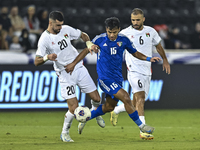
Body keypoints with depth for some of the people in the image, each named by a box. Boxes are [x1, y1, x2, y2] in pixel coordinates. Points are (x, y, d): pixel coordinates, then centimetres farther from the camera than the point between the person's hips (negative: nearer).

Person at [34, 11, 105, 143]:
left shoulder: (66, 29, 0)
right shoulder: (44, 39, -14)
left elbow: (83, 35, 17)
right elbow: (37, 62, -15)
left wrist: (89, 44, -3)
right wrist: (47, 57, -35)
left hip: (79, 68, 5)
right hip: (65, 74, -5)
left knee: (96, 98, 6)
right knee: (74, 108, -13)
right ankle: (65, 133, 10)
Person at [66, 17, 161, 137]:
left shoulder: (124, 40, 1)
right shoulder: (100, 39, -9)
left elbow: (135, 53, 12)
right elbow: (86, 50, 4)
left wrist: (148, 59, -3)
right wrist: (74, 63, 3)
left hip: (117, 77, 6)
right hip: (105, 77, -5)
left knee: (109, 107, 12)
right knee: (126, 98, -18)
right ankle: (141, 125, -7)